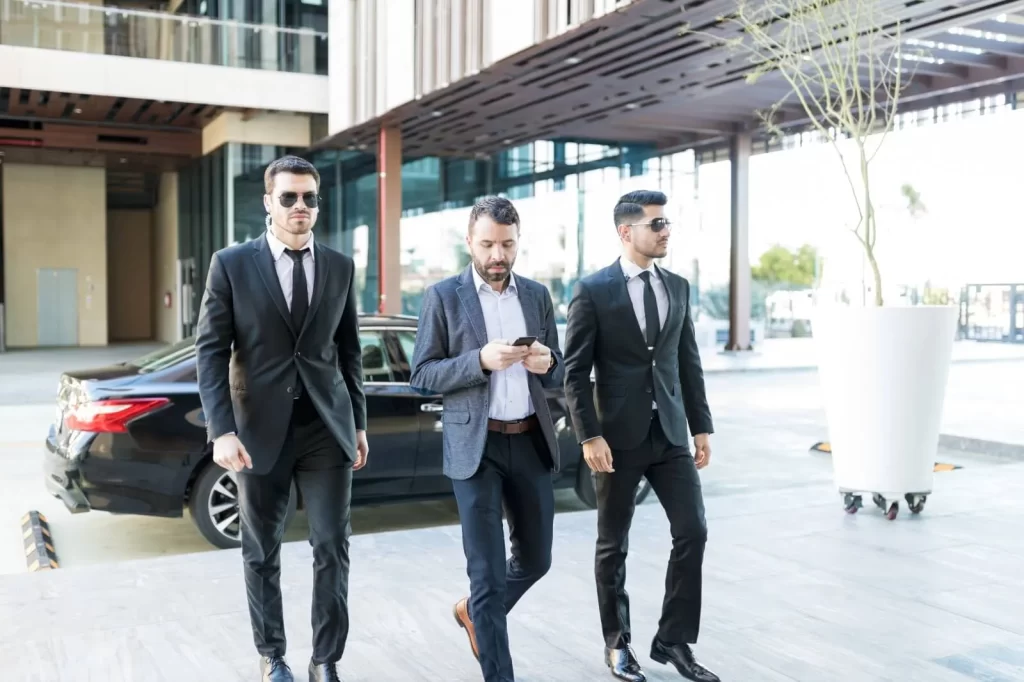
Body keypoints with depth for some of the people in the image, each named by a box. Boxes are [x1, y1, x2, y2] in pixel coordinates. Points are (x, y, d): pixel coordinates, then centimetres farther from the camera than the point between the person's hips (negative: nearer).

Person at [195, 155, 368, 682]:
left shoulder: (341, 267, 6)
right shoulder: (231, 264, -3)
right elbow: (210, 351, -6)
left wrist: (358, 422, 11)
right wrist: (222, 430, -15)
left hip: (327, 429, 2)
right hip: (260, 430, -1)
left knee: (332, 549, 2)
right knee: (261, 553, 11)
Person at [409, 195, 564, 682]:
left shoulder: (537, 294, 9)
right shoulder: (443, 296, -3)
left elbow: (556, 375, 12)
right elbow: (423, 376, -6)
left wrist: (547, 363, -12)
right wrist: (480, 360, -22)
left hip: (531, 442, 5)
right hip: (476, 446, -5)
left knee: (535, 558, 17)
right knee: (488, 573, -2)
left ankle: (473, 612, 44)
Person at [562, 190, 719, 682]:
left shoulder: (678, 286, 8)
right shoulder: (592, 290, -7)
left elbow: (689, 363, 11)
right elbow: (575, 372, -9)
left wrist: (701, 426, 8)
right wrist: (590, 437, -15)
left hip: (671, 434, 4)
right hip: (618, 436, -4)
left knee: (692, 532, 1)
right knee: (613, 545, 8)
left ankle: (674, 640, 16)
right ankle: (617, 642, 25)